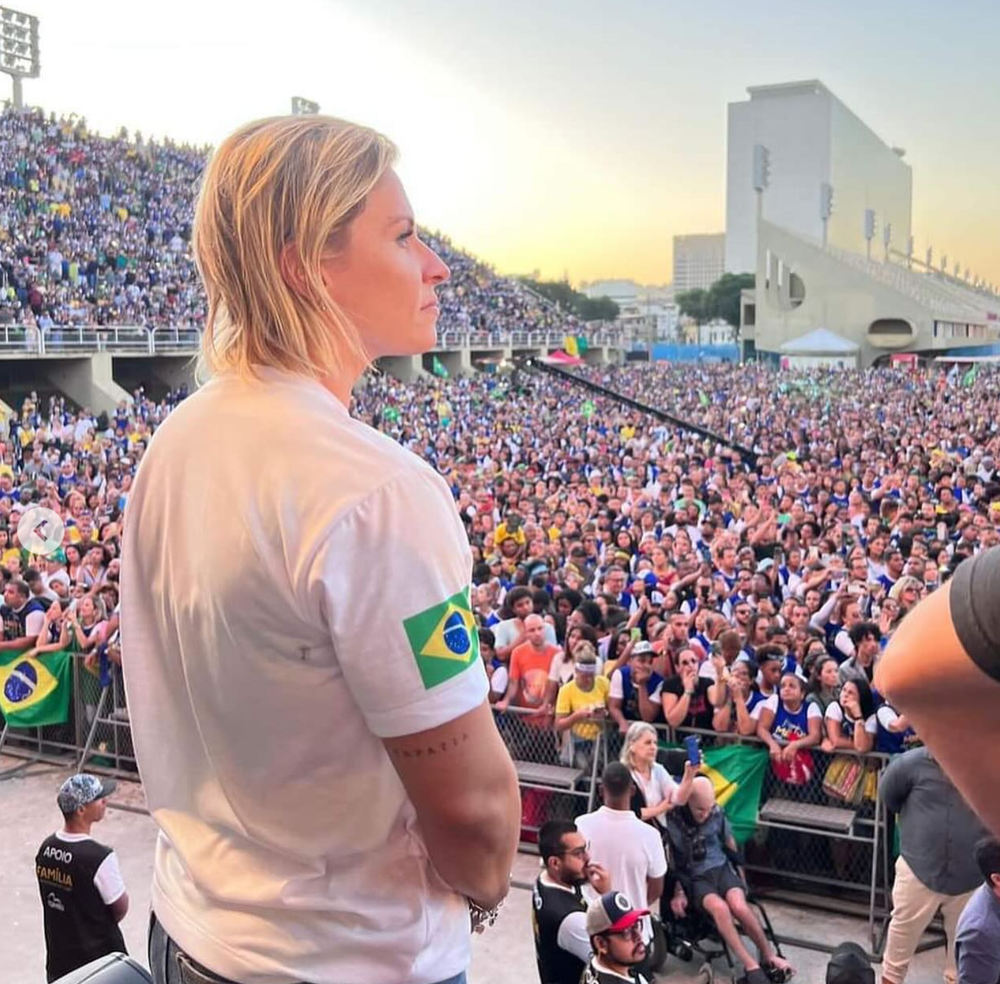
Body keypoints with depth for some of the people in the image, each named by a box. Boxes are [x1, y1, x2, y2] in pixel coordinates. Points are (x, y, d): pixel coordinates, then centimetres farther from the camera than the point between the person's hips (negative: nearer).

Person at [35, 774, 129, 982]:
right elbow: (121, 908, -14)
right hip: (99, 960, -6)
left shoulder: (45, 848, -6)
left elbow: (54, 898, 6)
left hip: (59, 959, 6)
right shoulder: (99, 857, -27)